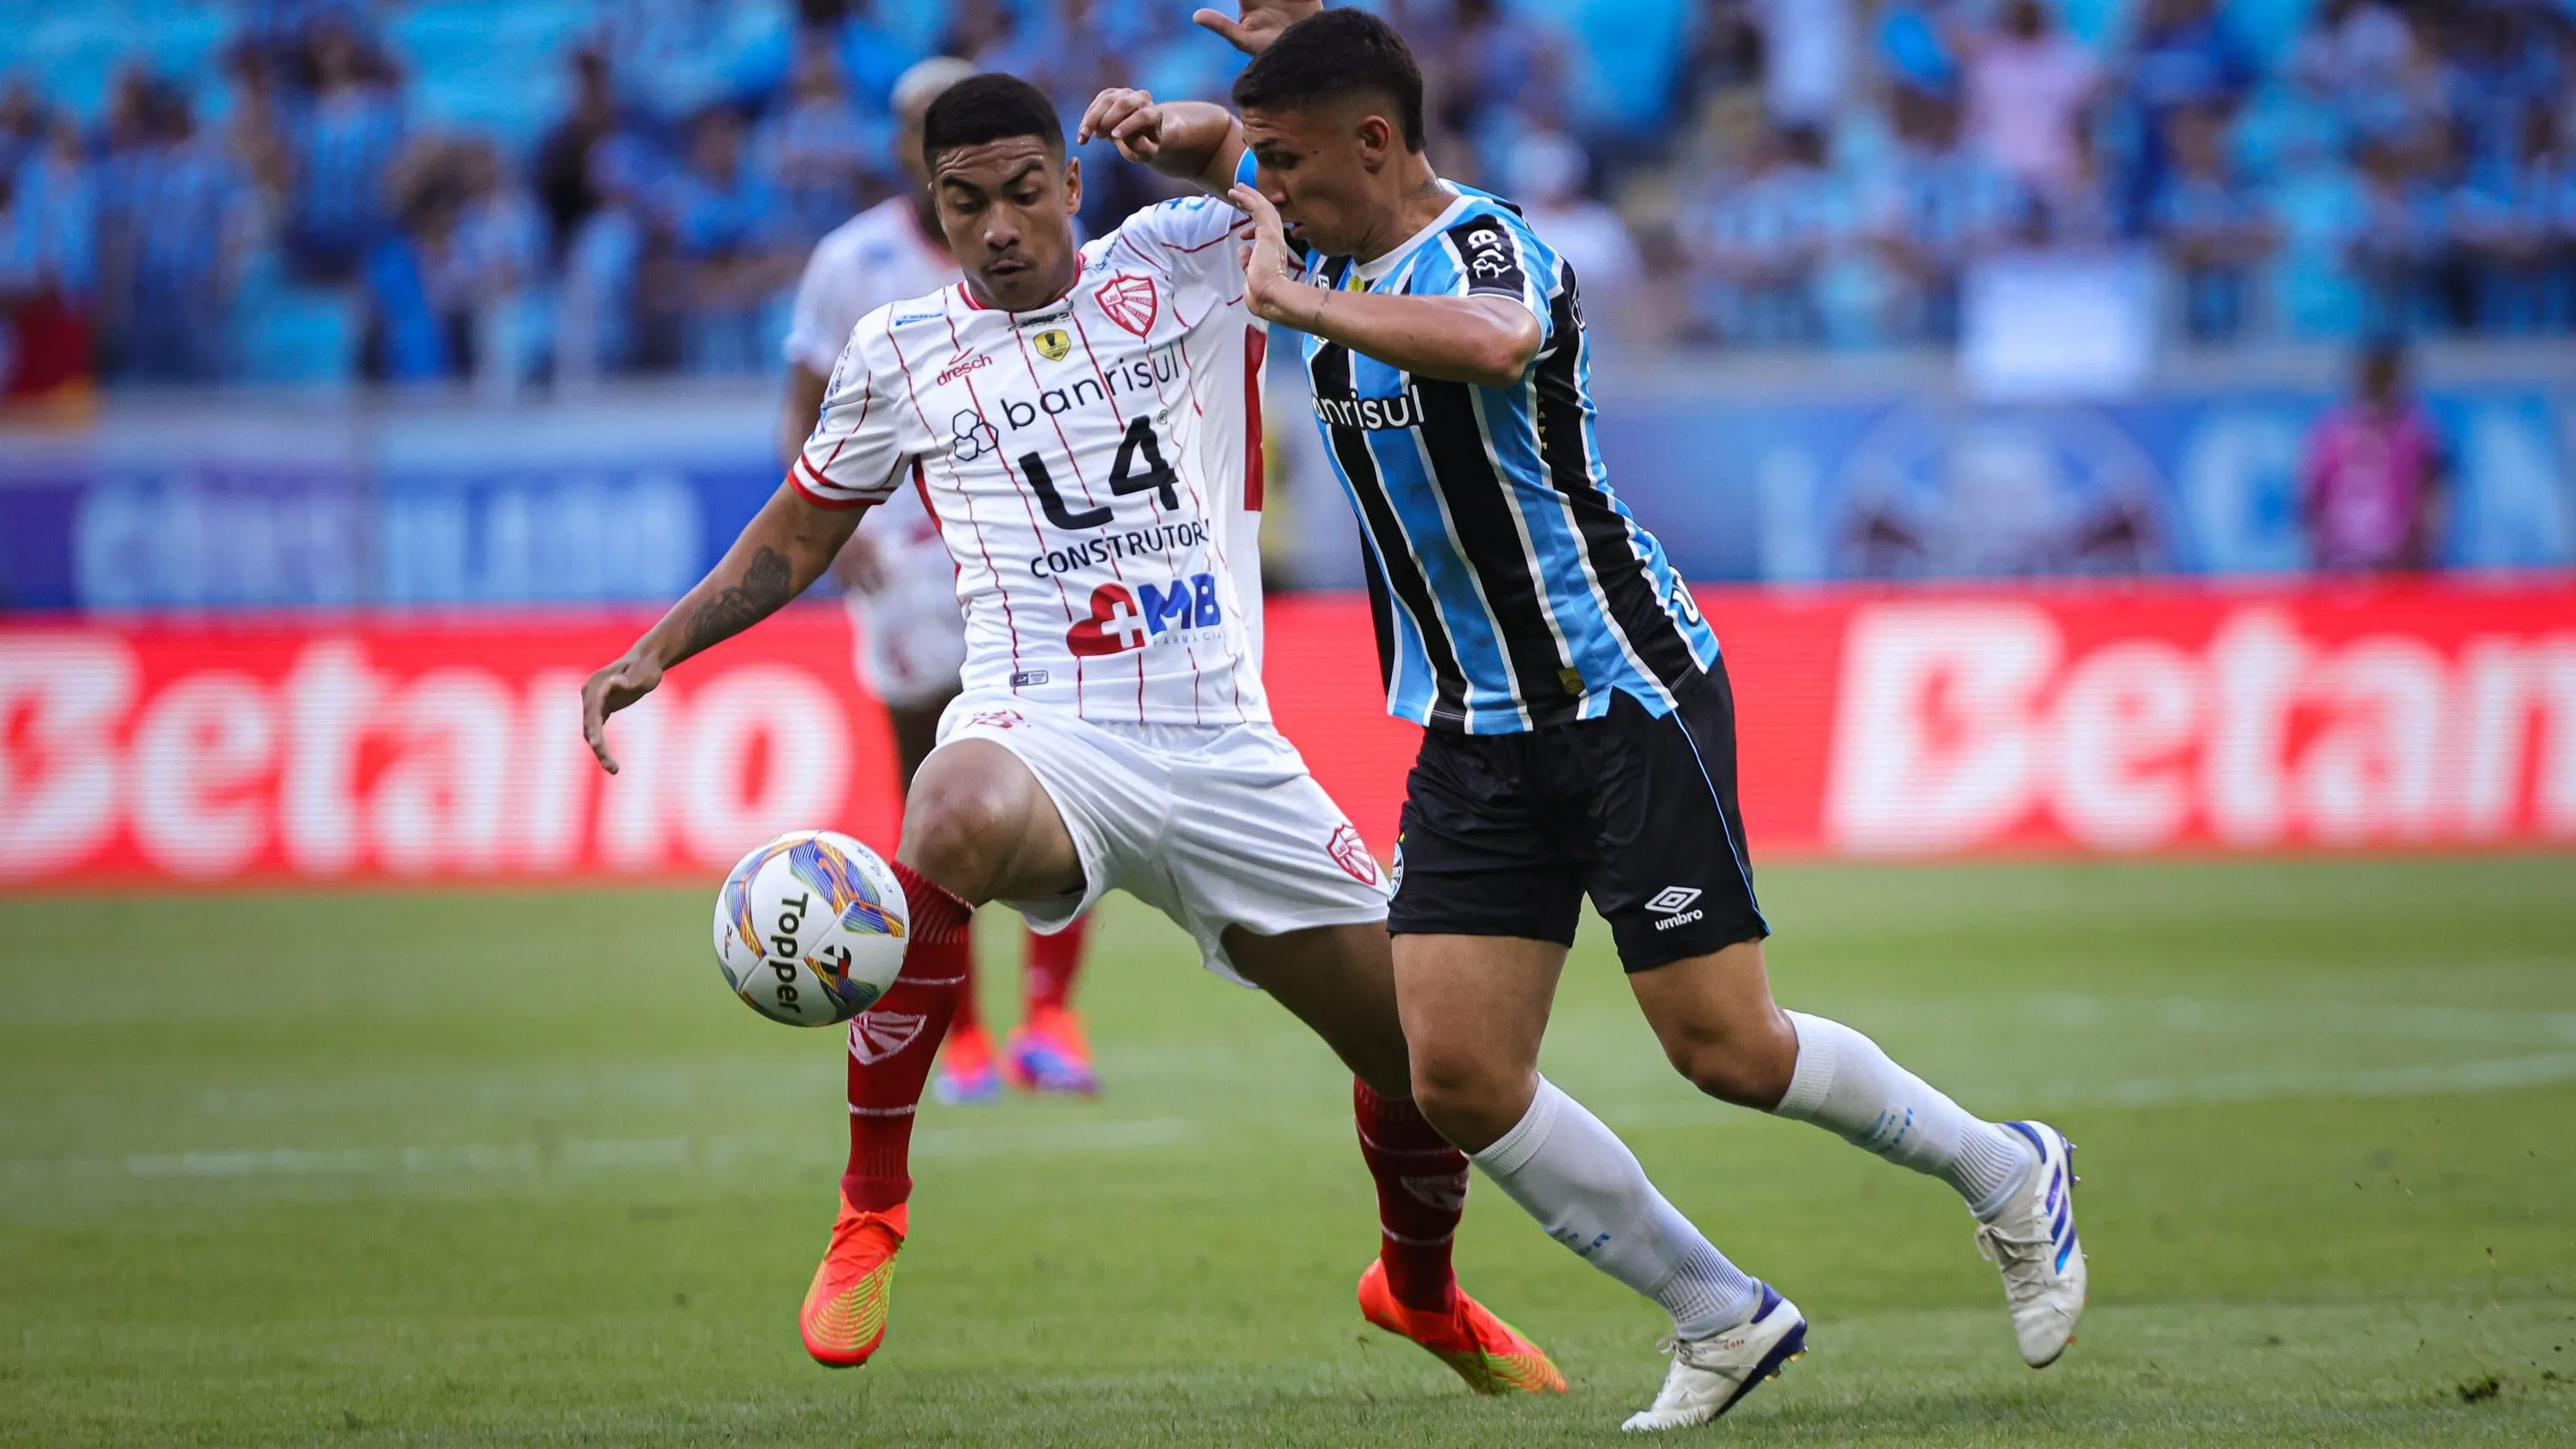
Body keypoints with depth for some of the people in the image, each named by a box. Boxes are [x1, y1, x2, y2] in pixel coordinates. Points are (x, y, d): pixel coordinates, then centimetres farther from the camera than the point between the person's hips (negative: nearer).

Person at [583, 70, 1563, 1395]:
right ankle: (870, 1211, -25)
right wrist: (655, 652, 11)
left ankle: (1421, 1288, 39)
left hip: (1223, 751, 2)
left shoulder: (1178, 264, 8)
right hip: (1040, 732, -2)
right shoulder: (897, 352, 10)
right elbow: (797, 536, 23)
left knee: (1428, 1055, 4)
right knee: (958, 822, -41)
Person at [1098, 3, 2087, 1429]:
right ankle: (1722, 1320, 10)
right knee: (1457, 1079, -4)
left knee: (1723, 1047, -5)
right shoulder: (1328, 246, 3)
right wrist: (1171, 123, 2)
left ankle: (2007, 1175, 20)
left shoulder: (1490, 249, -21)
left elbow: (1495, 345, -47)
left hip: (1626, 696, -7)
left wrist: (1298, 301, -42)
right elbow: (1222, 149, 25)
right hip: (1472, 731, 8)